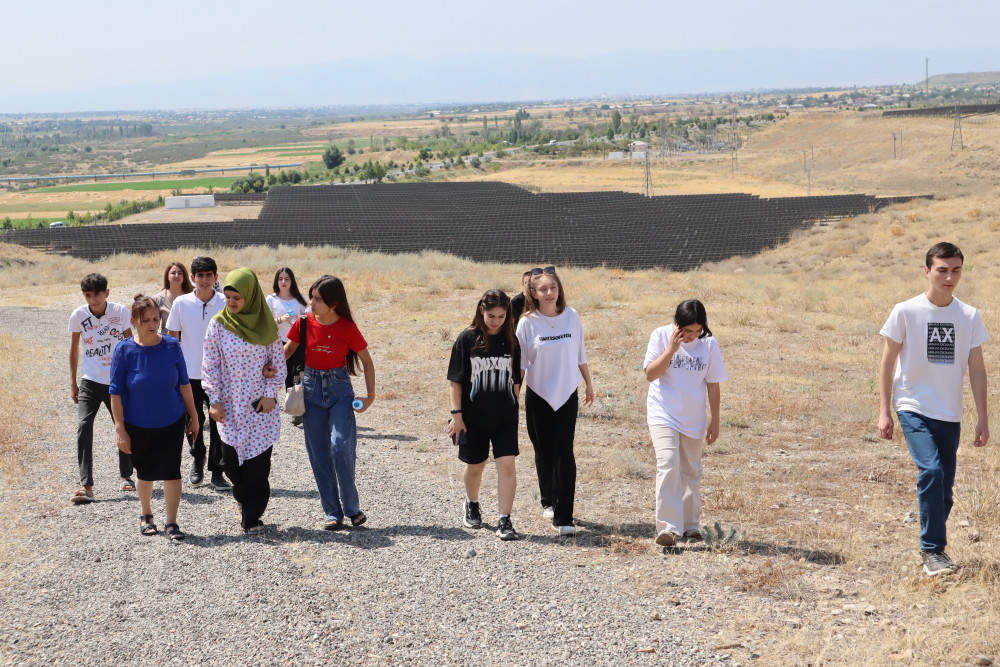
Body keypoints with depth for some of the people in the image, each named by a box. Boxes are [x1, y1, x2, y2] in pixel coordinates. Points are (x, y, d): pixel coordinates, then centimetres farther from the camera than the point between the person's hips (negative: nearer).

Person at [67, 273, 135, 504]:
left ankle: (126, 476, 33)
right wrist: (73, 383, 9)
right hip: (90, 381, 0)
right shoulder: (78, 316, -6)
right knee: (83, 426, -17)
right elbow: (74, 348, 8)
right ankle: (86, 486, -21)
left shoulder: (120, 312, -8)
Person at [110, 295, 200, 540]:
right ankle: (146, 515, 38)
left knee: (171, 471, -7)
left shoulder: (172, 346, -8)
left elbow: (183, 383, 3)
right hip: (138, 426, 0)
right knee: (145, 473, 15)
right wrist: (120, 429, -12)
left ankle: (171, 523, 4)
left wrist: (193, 415, 7)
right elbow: (116, 392, -9)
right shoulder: (124, 351, -12)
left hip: (172, 422, 0)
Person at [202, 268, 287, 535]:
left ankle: (252, 516, 5)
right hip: (229, 404, 1)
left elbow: (278, 361, 4)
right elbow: (210, 365, 1)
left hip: (260, 404, -1)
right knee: (231, 459, -2)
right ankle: (244, 496, 29)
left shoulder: (266, 324, -1)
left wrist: (270, 393, -5)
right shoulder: (218, 325, -1)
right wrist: (214, 400, -5)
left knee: (258, 459, -5)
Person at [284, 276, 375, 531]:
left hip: (340, 391, -3)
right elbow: (286, 352, 11)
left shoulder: (347, 328, -10)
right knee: (318, 454, 2)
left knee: (340, 448, -16)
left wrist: (370, 395, -2)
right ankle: (333, 512, 12)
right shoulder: (304, 323, -4)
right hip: (312, 390, 3)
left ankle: (352, 508, 1)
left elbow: (367, 362, 2)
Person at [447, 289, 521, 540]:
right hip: (474, 415, -1)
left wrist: (513, 407, 11)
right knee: (475, 465, 14)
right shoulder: (467, 339, -6)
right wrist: (456, 414, -8)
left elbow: (516, 379, 11)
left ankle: (505, 520, -6)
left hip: (505, 415, 1)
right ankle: (472, 506, 41)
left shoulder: (511, 340, 1)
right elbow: (455, 380, -4)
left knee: (507, 465, -10)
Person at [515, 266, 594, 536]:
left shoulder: (571, 316, -3)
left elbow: (580, 355, 9)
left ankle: (563, 517, -8)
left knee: (564, 454, -9)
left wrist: (589, 384, 17)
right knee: (544, 453, 11)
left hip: (567, 395, 0)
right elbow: (519, 363, -3)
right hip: (538, 396, 0)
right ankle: (548, 502, 34)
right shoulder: (527, 323, -8)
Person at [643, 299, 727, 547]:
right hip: (663, 415, -3)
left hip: (693, 419, 3)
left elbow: (713, 385, 4)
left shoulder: (709, 344, -3)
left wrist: (714, 421, 5)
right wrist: (671, 348, -22)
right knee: (668, 464, -19)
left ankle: (690, 526, 26)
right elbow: (650, 374, -14)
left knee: (691, 473, 11)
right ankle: (668, 527, -21)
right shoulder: (661, 336, -7)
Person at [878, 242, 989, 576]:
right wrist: (884, 411, -4)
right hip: (914, 408, -4)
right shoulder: (905, 312, -6)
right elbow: (887, 363, 0)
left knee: (944, 489, 6)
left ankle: (932, 548, 23)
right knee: (931, 471, -22)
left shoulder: (969, 316, 3)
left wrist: (983, 418, 4)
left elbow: (977, 369, 7)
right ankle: (933, 550, -14)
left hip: (950, 414, 4)